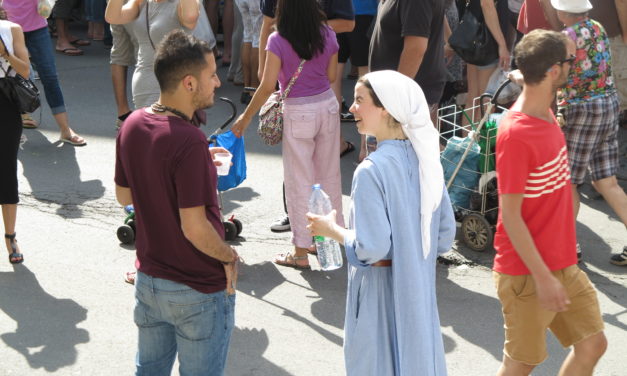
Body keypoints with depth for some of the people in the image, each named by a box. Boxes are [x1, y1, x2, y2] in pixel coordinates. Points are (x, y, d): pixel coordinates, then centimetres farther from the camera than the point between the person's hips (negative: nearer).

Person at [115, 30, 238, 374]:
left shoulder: (132, 126, -5)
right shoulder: (189, 142, -28)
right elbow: (195, 229, -27)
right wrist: (230, 258, -9)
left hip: (148, 278, 7)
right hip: (198, 292, -7)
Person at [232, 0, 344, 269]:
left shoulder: (278, 41, -14)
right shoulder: (328, 35, -1)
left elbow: (267, 87, -14)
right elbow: (332, 77, 7)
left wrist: (246, 117, -3)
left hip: (298, 113, -4)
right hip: (328, 105, 4)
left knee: (299, 181, 3)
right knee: (330, 175, 17)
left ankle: (301, 251, 9)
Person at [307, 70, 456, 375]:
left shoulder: (371, 171, -23)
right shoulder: (424, 159, -2)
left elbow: (370, 248, -23)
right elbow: (445, 236, 4)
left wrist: (332, 230, -7)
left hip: (381, 291, -6)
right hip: (419, 289, 6)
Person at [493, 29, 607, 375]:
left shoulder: (545, 113, 3)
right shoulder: (515, 134, -24)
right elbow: (510, 216, -21)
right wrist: (543, 278, -20)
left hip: (563, 265, 8)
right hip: (528, 274, -8)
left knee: (592, 344, 14)